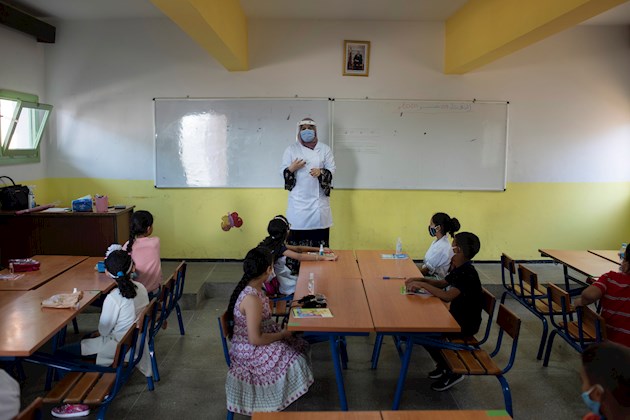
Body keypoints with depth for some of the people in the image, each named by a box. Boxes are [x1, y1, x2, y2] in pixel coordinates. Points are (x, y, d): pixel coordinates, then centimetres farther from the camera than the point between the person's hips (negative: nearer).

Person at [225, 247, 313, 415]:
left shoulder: (251, 287, -3)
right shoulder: (252, 299, -33)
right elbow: (255, 339, -28)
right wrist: (282, 334, -16)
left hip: (249, 343, 9)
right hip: (249, 350, -9)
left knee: (297, 345, 11)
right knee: (294, 360, -11)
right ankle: (280, 400, 13)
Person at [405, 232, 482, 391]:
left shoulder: (468, 273, -25)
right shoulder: (459, 269, 3)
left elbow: (448, 295, -36)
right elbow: (442, 283, 15)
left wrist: (423, 285, -31)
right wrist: (421, 280, 0)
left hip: (467, 324, -9)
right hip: (457, 315, 9)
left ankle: (452, 372, 4)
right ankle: (443, 365, 18)